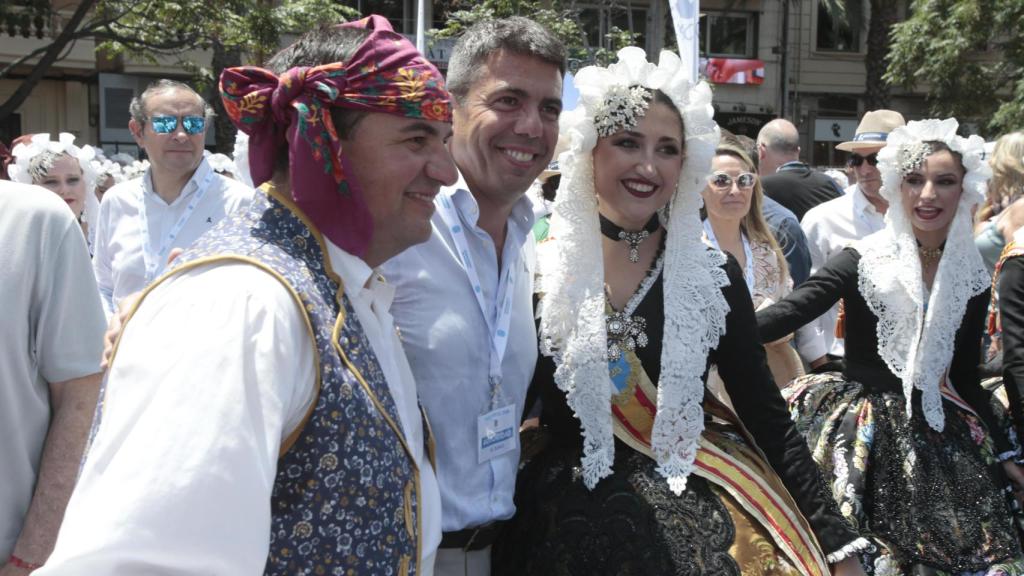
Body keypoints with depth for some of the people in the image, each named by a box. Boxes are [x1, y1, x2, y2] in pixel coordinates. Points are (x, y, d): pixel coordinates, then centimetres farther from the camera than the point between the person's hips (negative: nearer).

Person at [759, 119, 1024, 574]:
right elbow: (792, 310, -22)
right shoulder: (863, 261, -8)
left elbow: (964, 376, 13)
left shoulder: (972, 278, 4)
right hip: (866, 432, -4)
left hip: (938, 437, 4)